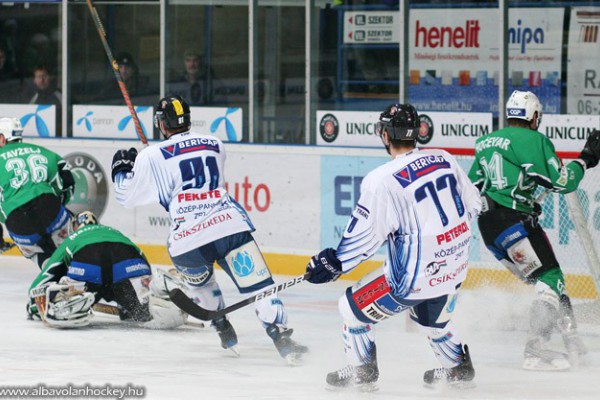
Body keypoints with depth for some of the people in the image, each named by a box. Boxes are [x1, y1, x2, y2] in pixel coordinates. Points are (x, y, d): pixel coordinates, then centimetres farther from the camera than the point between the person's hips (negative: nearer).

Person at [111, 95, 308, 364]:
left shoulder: (152, 157, 6)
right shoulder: (215, 145, 19)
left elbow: (127, 196, 15)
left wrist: (121, 169, 35)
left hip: (187, 240, -1)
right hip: (230, 225, 1)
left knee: (198, 280, 31)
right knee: (258, 285, -4)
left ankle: (224, 332, 34)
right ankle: (282, 339, -20)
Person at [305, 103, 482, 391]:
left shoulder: (382, 180, -18)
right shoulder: (444, 160, 1)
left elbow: (365, 235, -15)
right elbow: (472, 205, 12)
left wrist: (335, 263, -2)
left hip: (414, 275, -7)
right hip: (454, 267, 7)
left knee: (354, 307, 13)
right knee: (432, 320, 34)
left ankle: (361, 373, 20)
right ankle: (458, 368, 38)